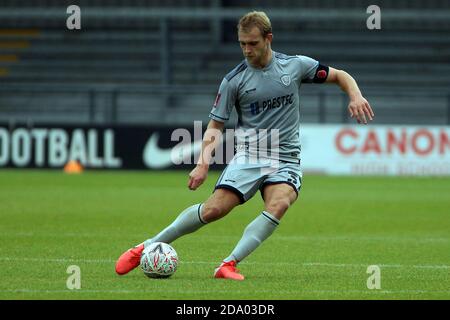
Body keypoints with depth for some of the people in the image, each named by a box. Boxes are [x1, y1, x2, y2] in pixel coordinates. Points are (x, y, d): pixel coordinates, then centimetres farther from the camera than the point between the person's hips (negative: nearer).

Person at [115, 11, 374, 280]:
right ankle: (145, 248, -4)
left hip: (286, 159, 1)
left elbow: (340, 76, 13)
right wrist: (204, 162, -11)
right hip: (248, 156, -1)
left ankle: (230, 264, -30)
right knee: (214, 209, -18)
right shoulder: (234, 80, -1)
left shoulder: (296, 65, 2)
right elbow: (215, 126, 5)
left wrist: (355, 96, -8)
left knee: (279, 205, -31)